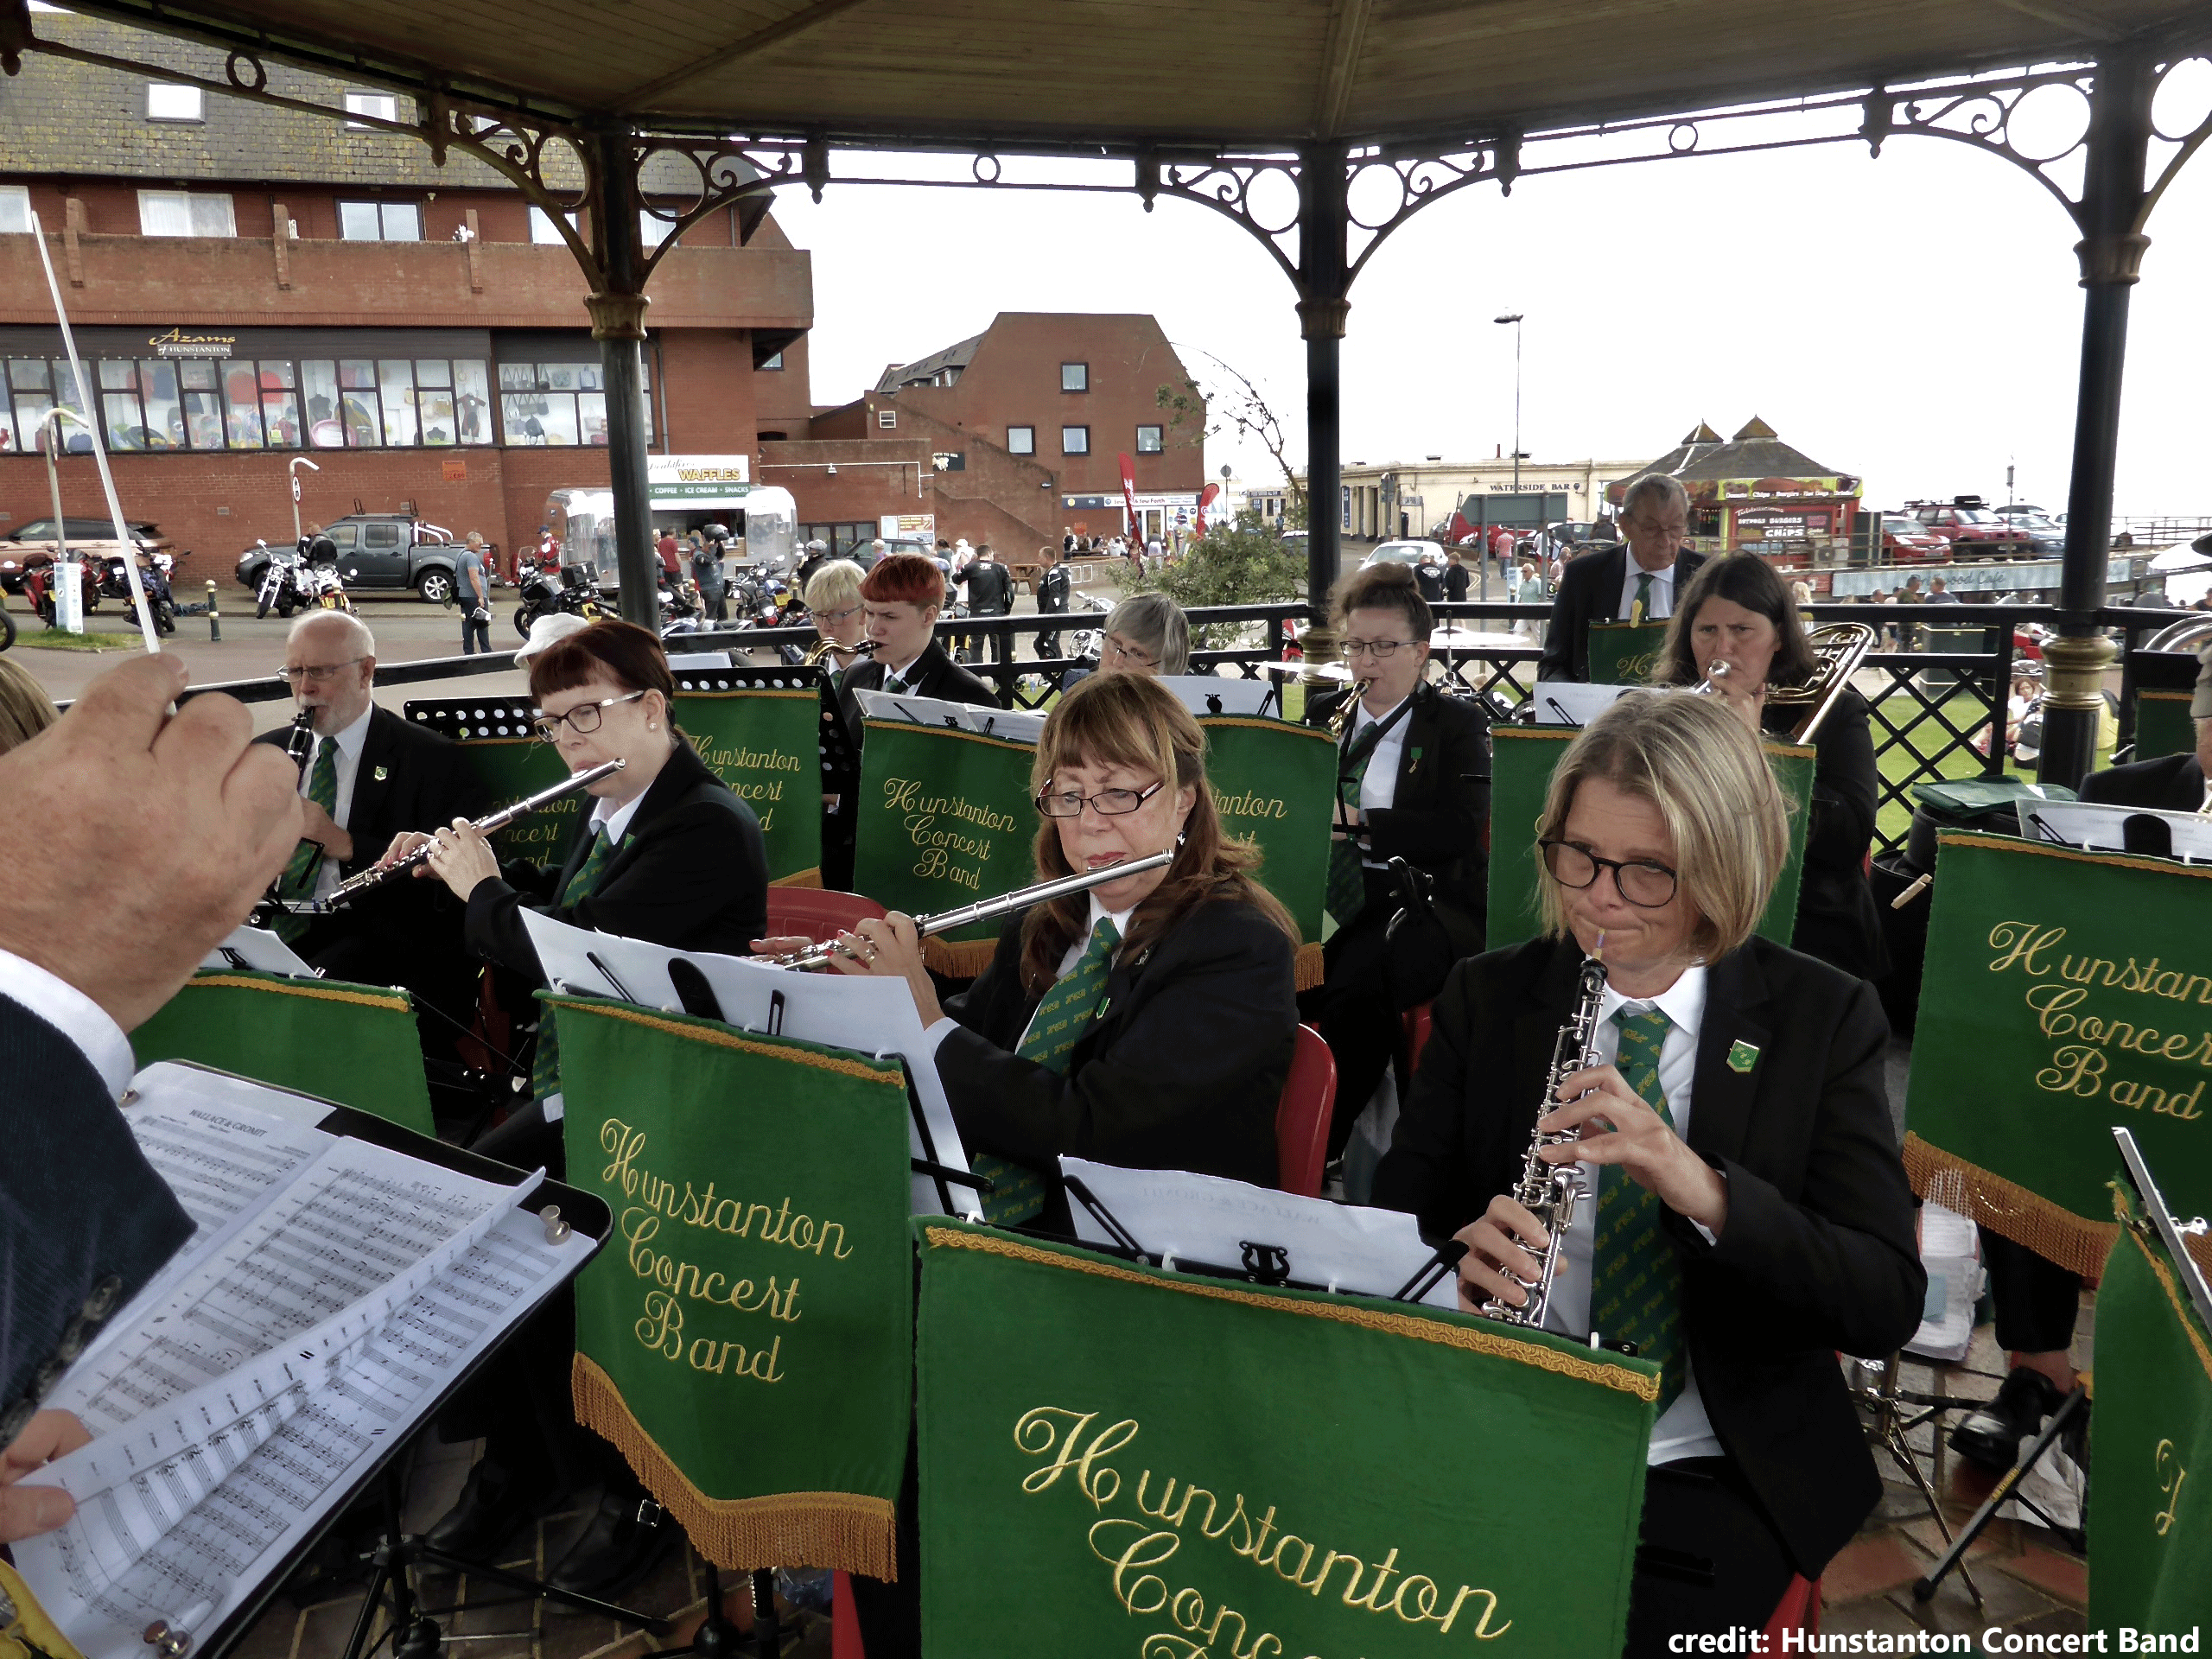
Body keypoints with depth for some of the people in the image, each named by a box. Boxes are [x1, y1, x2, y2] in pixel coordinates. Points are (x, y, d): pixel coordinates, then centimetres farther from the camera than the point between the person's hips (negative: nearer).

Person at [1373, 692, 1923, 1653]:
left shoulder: (1824, 1020, -2)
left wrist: (1702, 1188, -27)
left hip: (1711, 1475, 0)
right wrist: (1456, 1259, -23)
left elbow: (1888, 1306, -9)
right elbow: (1396, 1222, 2)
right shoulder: (1488, 997, 2)